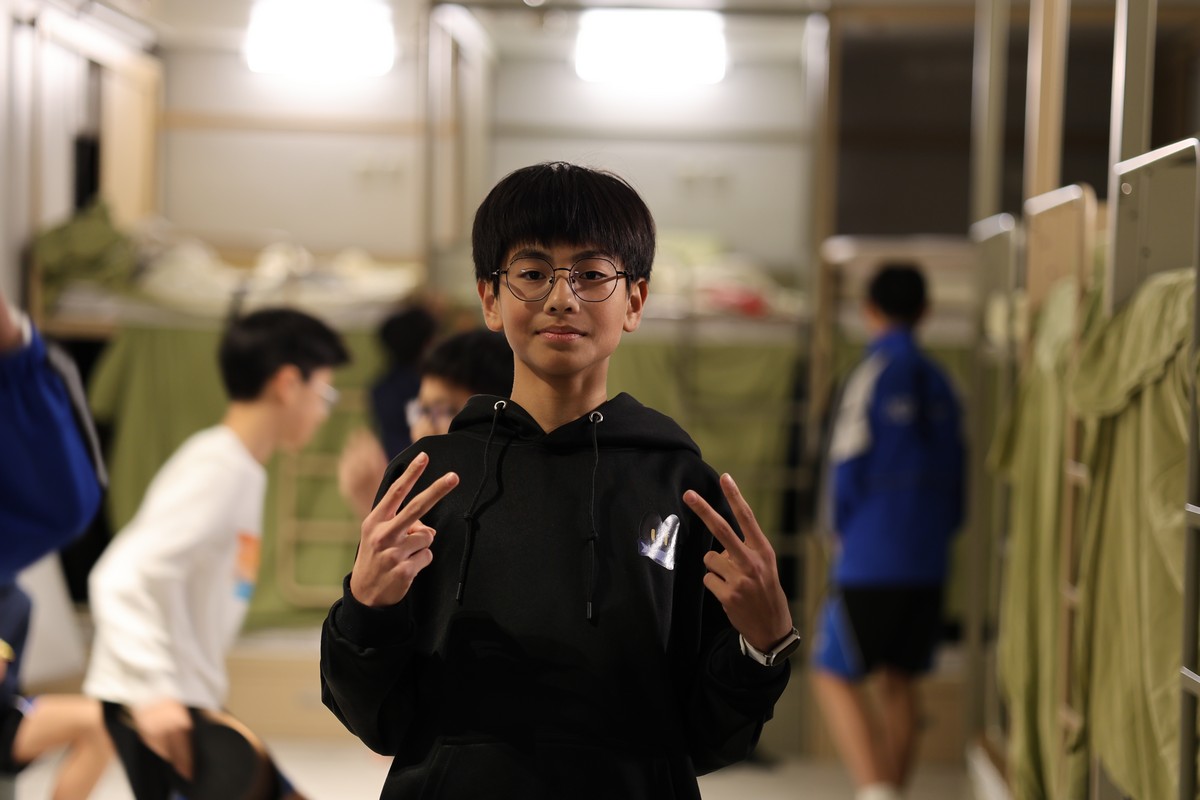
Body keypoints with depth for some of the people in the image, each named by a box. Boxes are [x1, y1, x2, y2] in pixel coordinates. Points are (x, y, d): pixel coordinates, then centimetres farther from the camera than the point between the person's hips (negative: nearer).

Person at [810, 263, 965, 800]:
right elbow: (954, 472, 10)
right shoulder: (938, 383, 9)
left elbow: (849, 469, -11)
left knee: (834, 676, 0)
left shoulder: (871, 376, -10)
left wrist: (843, 533, 5)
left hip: (871, 560, -6)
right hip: (928, 563, 6)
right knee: (899, 682, 14)